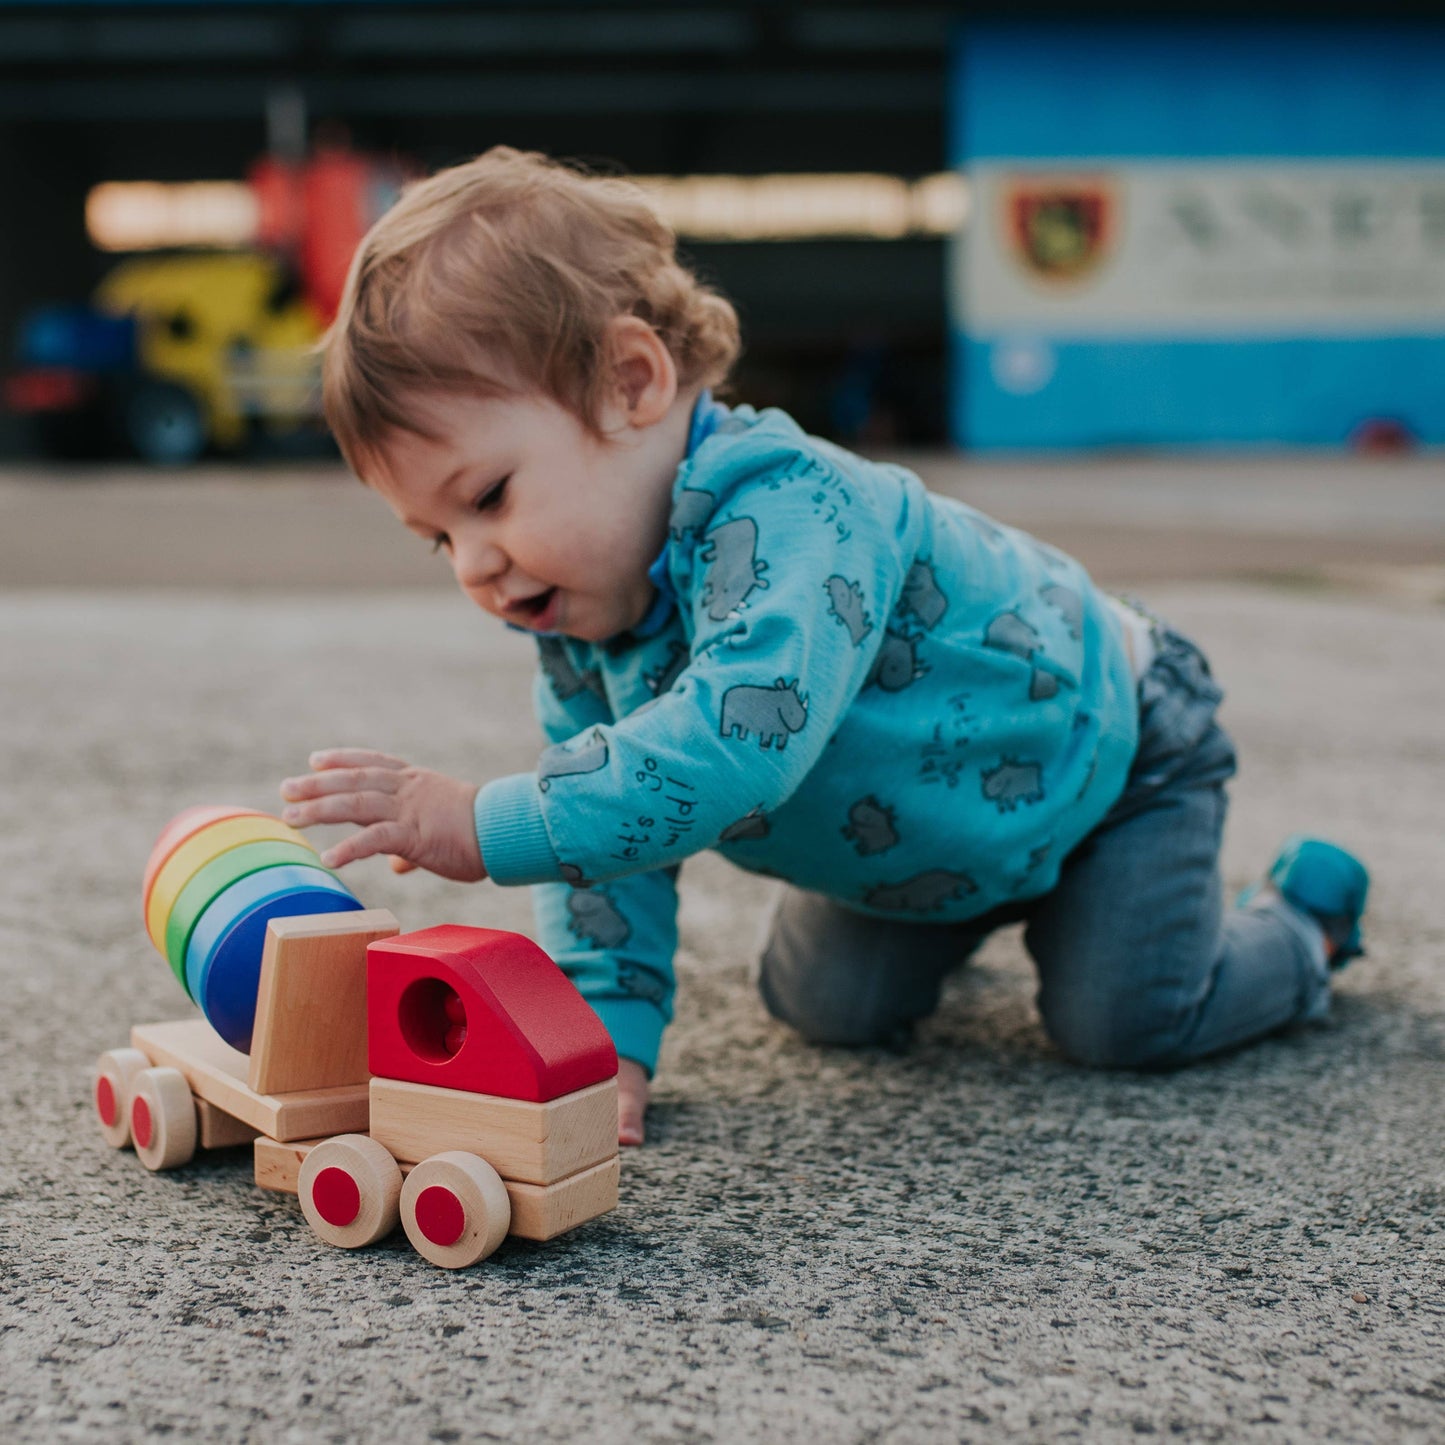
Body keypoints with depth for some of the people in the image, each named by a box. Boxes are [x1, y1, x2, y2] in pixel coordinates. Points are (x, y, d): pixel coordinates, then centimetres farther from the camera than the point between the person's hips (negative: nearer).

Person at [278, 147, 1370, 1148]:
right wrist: (609, 1033, -17)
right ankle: (978, 912, 35)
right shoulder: (575, 619, -14)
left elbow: (737, 740, -58)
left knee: (1129, 1021, -14)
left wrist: (489, 827, -59)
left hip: (1102, 747, -7)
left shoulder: (788, 511, -42)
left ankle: (1305, 917, 17)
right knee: (829, 1005, 6)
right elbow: (607, 816, -7)